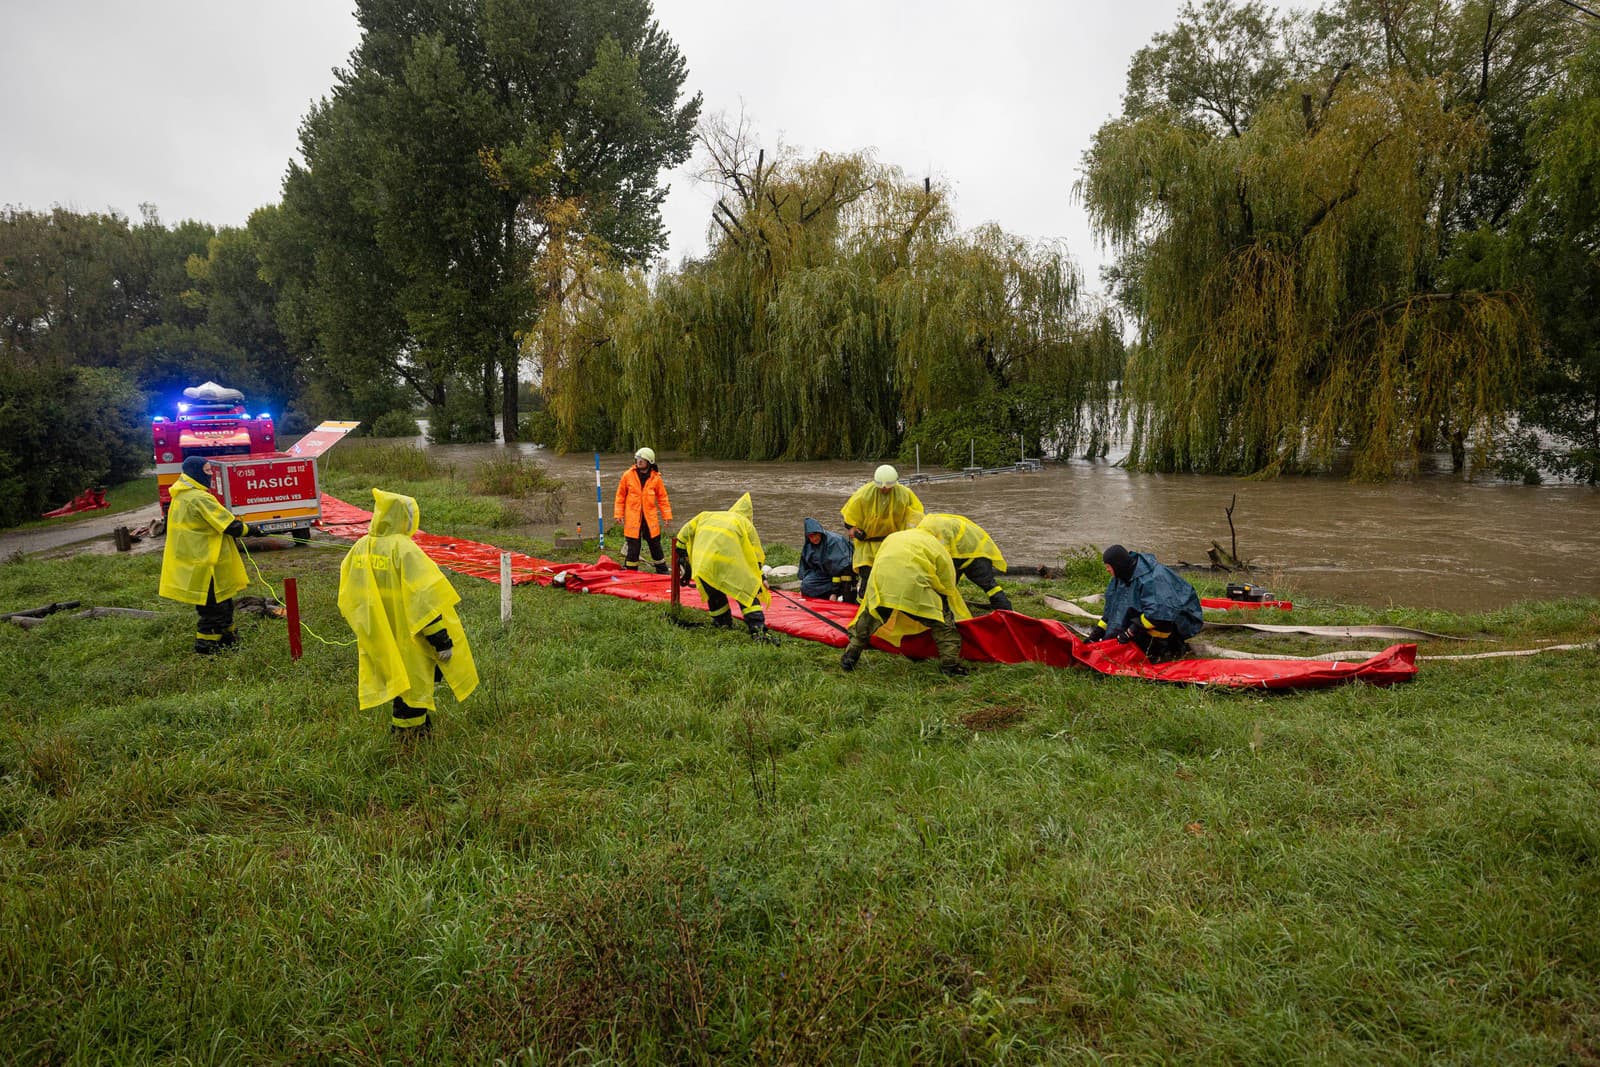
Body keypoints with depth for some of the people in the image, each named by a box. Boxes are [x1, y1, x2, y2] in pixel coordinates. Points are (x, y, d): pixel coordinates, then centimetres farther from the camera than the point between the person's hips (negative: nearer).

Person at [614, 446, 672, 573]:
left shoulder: (656, 478, -2)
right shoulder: (628, 476, -3)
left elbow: (662, 498, 6)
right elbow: (620, 495, 4)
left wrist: (667, 515, 1)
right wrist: (618, 513, 1)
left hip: (650, 518, 1)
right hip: (632, 518, -1)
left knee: (655, 545, 11)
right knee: (633, 547, 4)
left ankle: (662, 571, 23)